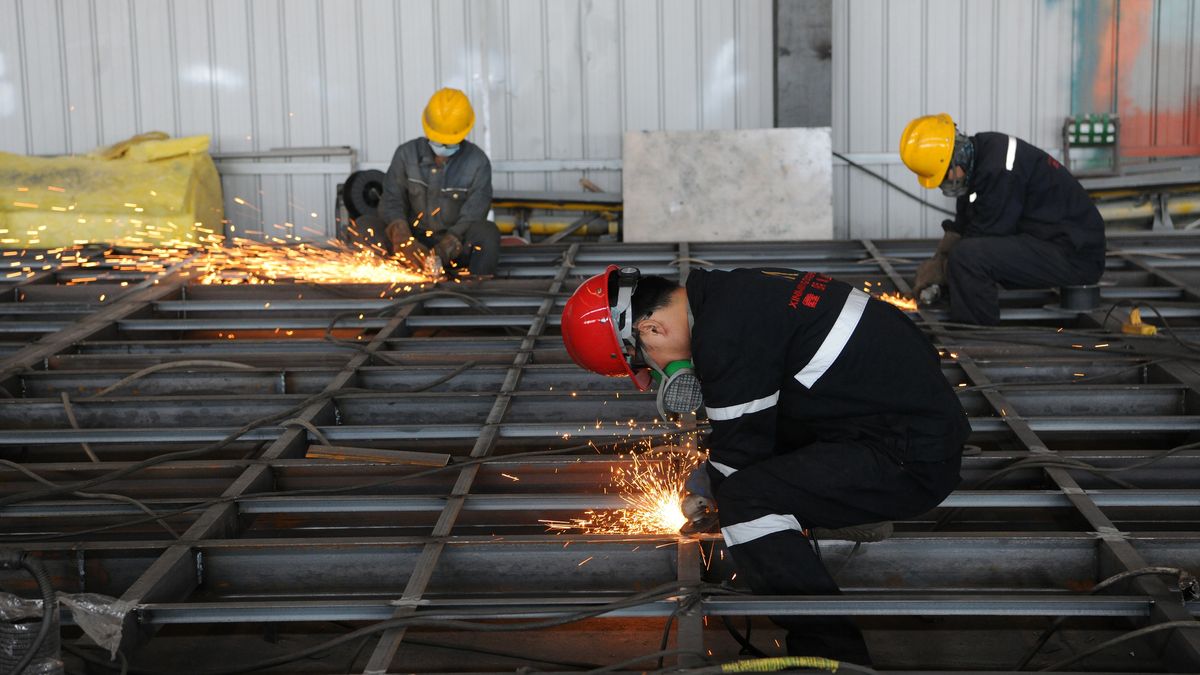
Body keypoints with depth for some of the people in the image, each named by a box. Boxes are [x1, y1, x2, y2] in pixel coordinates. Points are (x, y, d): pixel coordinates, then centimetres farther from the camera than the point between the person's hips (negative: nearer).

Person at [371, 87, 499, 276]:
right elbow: (392, 200, -7)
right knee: (365, 228, -22)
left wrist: (447, 245, -34)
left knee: (488, 233, -33)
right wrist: (403, 237, -29)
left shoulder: (477, 163, -6)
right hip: (415, 239, 2)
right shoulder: (407, 154, 0)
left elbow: (472, 217, -14)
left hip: (456, 247, -2)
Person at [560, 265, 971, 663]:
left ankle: (833, 652, -16)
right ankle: (851, 514, 25)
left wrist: (703, 491, 9)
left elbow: (741, 456, -11)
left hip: (913, 459, -10)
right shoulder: (734, 293, 10)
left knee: (743, 499, -21)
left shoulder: (725, 337, -20)